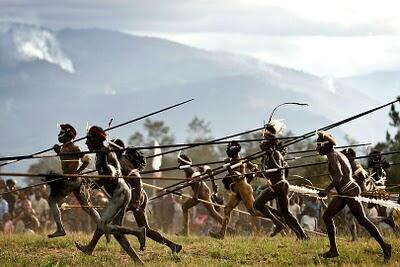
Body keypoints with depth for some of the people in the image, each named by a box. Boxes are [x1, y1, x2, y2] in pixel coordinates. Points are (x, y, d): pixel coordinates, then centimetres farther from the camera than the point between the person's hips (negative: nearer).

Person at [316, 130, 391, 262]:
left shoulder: (333, 155, -13)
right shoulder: (338, 154, 16)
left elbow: (339, 175, -26)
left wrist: (327, 190, -34)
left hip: (349, 190, -10)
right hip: (343, 192, 10)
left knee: (362, 220, -9)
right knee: (327, 216, 6)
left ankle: (384, 246, -5)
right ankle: (333, 250, 6)